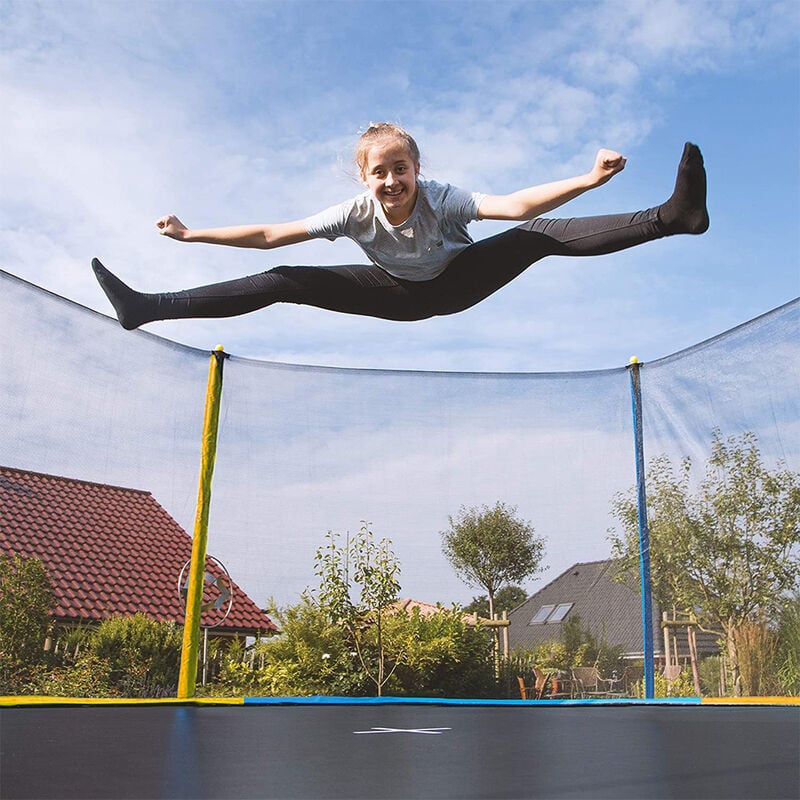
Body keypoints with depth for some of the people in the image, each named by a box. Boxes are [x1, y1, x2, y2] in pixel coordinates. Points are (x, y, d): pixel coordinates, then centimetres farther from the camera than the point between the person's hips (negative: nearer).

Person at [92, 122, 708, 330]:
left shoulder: (442, 199, -32)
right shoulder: (356, 212, -26)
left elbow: (515, 205, -46)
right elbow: (271, 235, -20)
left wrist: (587, 180, -59)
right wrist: (193, 234, -21)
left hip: (458, 281, -1)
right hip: (402, 295, 1)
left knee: (538, 237, -27)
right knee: (284, 282, -11)